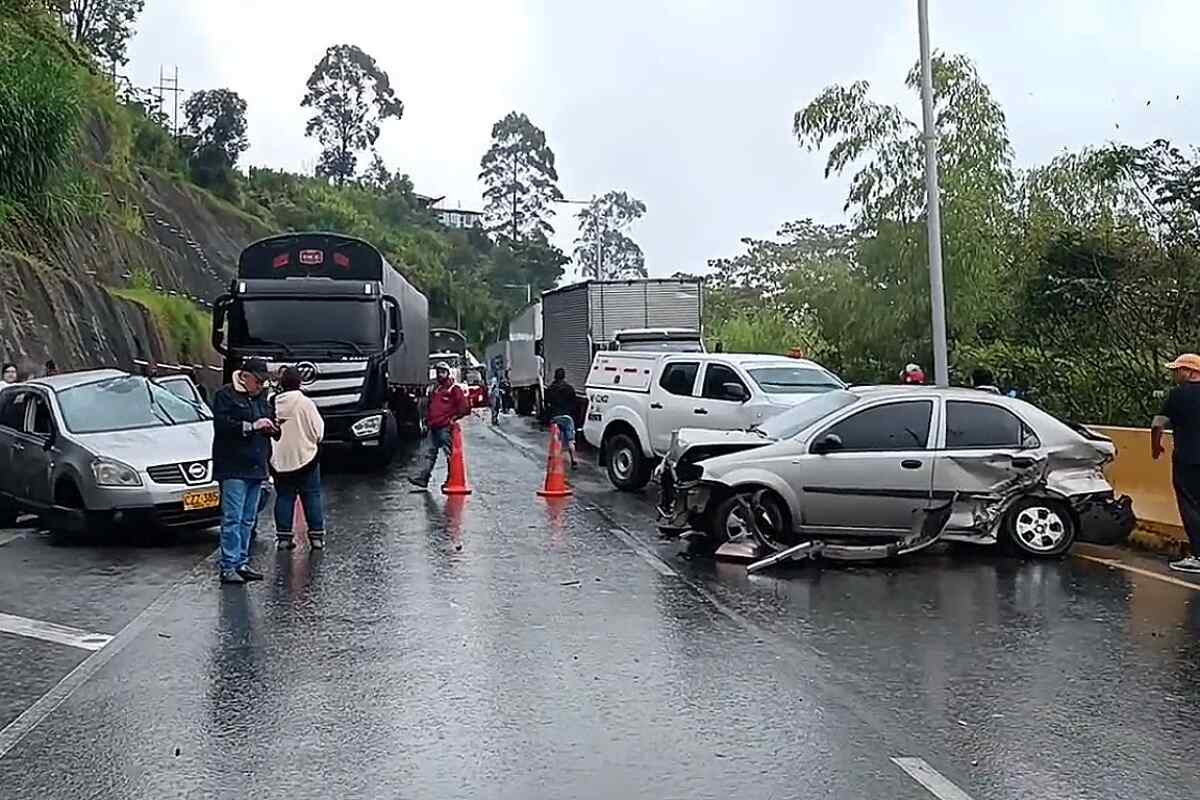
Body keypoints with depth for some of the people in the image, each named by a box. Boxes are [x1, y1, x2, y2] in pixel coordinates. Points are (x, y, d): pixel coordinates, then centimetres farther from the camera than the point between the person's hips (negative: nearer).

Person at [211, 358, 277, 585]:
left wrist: (270, 428, 7)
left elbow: (267, 426, 30)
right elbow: (221, 425, -17)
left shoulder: (260, 398, 19)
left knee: (248, 519, 10)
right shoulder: (226, 396, -4)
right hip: (233, 468, -8)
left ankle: (242, 563, 16)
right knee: (232, 518, -9)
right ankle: (228, 567, -7)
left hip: (256, 468, 8)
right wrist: (252, 426, -20)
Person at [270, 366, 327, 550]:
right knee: (312, 497, 6)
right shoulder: (305, 403, -13)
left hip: (280, 460, 3)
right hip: (305, 457, -2)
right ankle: (317, 535, 7)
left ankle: (283, 536, 9)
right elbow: (318, 432, -10)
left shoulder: (273, 404, -5)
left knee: (283, 497, 10)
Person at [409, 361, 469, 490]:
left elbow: (464, 407, -8)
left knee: (449, 453, -2)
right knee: (431, 453, 6)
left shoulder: (454, 389, -4)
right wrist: (428, 418, 20)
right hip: (433, 427, 7)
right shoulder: (434, 389, 19)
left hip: (445, 427, -7)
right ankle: (423, 478, 3)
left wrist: (454, 418, -8)